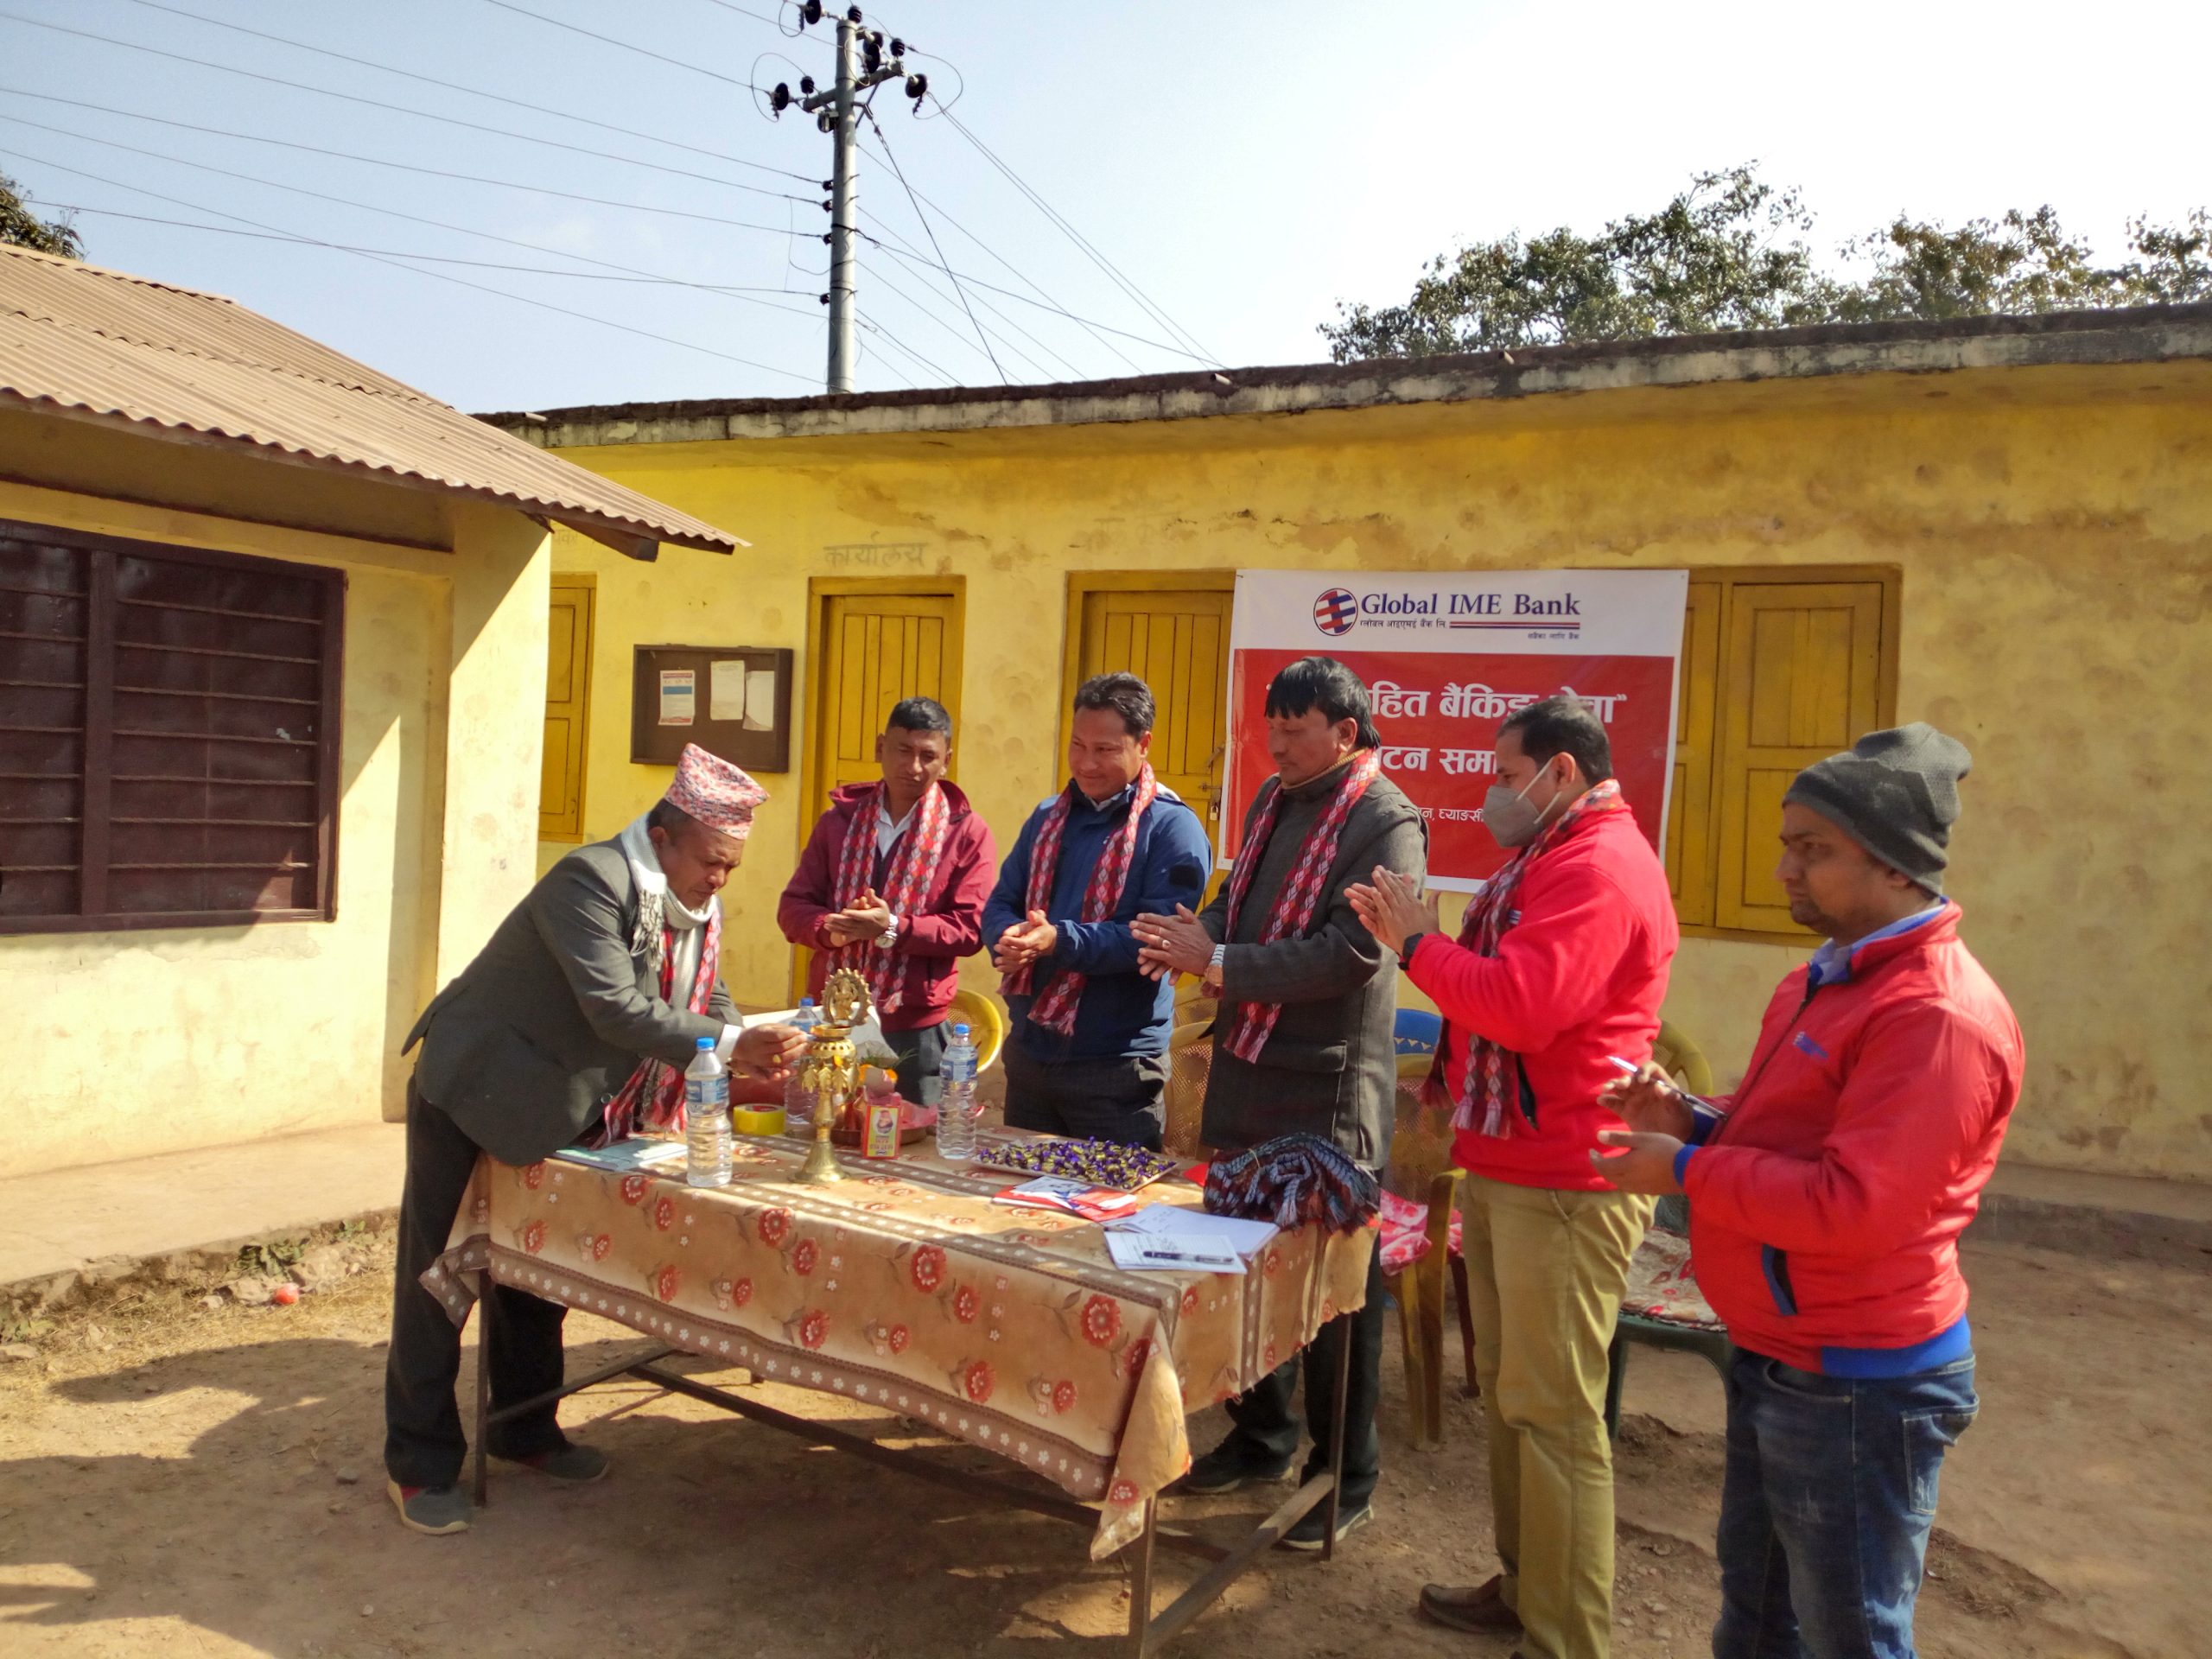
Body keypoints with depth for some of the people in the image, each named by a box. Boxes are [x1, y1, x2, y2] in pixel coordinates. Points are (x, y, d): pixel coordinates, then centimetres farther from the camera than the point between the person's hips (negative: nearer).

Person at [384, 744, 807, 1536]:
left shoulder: (699, 909, 0)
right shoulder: (592, 880, -27)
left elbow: (709, 1001, 4)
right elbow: (614, 1008, -34)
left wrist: (758, 1055, -16)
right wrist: (730, 1046, -35)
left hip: (556, 1110, 8)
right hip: (474, 1094, -8)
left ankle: (525, 1428, 35)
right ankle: (421, 1462, 17)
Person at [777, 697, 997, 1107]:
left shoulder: (968, 832, -2)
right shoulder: (839, 819, 8)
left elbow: (971, 927, -8)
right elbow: (793, 906, 8)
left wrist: (893, 930, -21)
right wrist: (831, 930, -15)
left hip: (915, 1030, -3)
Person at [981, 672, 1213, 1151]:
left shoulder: (1173, 827, -10)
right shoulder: (1049, 817, 11)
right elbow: (1001, 904, 10)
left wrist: (1060, 941, -30)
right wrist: (1010, 938, -14)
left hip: (1115, 1072, -6)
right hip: (1028, 1053, 6)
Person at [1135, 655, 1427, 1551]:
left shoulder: (1385, 823, -14)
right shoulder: (1273, 800, 11)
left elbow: (1353, 955, -23)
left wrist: (1218, 964, -22)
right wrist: (1199, 935, -3)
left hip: (1327, 1089, -8)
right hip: (1246, 1070, 8)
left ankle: (1346, 1479, 21)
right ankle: (1261, 1436, 37)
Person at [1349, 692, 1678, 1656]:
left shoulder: (1598, 868, -17)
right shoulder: (1553, 858, 18)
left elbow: (1523, 1006, -28)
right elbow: (1495, 986, 20)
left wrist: (1417, 944, -15)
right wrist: (1416, 937, 4)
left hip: (1562, 1184, -11)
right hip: (1507, 1168, 11)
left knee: (1552, 1410, -2)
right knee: (1507, 1391, 19)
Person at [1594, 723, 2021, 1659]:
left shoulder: (1938, 1015, -24)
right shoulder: (1830, 980, 9)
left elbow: (1850, 1207, -30)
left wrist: (1684, 1172, -20)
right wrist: (1691, 1120, -1)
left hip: (1858, 1387, -9)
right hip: (1778, 1361, 10)